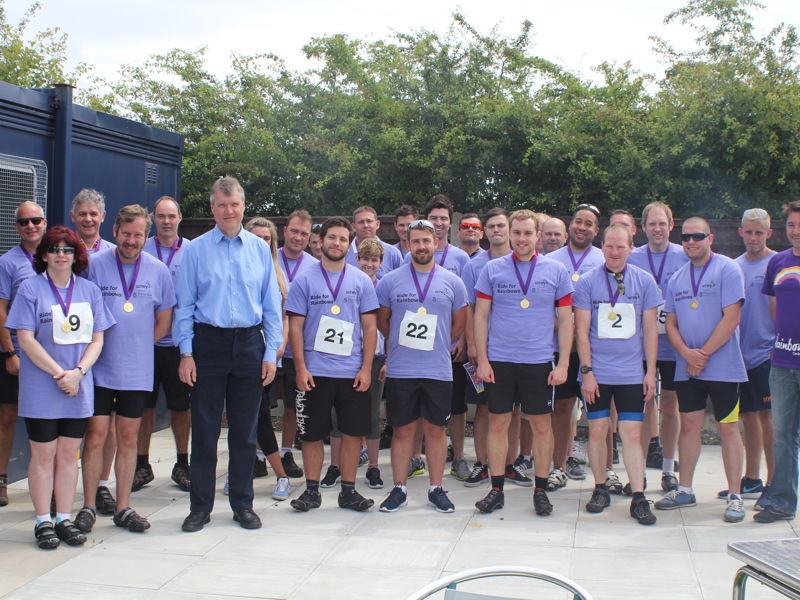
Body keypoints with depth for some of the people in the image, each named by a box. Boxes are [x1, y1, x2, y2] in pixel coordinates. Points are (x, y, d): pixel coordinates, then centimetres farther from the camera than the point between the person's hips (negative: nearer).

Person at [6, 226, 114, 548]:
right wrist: (59, 374, -14)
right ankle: (43, 522, 11)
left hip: (79, 388, 3)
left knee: (69, 454, 7)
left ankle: (65, 519, 16)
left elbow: (97, 339, 5)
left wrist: (78, 372, -11)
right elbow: (26, 339, -9)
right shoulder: (31, 288, -3)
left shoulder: (89, 290, 7)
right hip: (41, 388, -3)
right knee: (43, 455, 1)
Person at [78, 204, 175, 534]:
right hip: (99, 368, -2)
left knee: (128, 438, 8)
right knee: (96, 435, -1)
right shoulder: (94, 264, -4)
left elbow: (164, 321, 12)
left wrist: (138, 347, 7)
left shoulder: (158, 270, 3)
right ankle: (88, 507, 11)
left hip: (137, 371, 2)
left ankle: (123, 508, 17)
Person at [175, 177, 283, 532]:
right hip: (208, 343, -1)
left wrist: (271, 353, 1)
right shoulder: (196, 250, 2)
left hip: (250, 344, 2)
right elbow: (185, 305, 2)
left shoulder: (260, 249, 6)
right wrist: (186, 353, -6)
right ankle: (200, 507, 14)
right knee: (205, 429, 3)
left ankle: (243, 504, 20)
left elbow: (272, 305, 7)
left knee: (245, 430, 9)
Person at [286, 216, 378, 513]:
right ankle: (312, 490, 19)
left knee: (353, 433, 5)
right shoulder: (304, 281, 2)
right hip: (314, 373, -1)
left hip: (353, 373, 1)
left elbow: (370, 327, 4)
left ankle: (348, 491, 17)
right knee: (312, 434, 6)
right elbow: (295, 327, 0)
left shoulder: (361, 281, 5)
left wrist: (366, 369, -4)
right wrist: (300, 368, -8)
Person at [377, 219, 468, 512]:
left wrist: (435, 345, 11)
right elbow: (381, 321, 11)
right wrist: (404, 344, 11)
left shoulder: (452, 282, 4)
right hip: (400, 371, 0)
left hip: (438, 370, 1)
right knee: (403, 431, 6)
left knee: (435, 430, 7)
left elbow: (460, 323, 12)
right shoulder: (391, 281, 2)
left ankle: (436, 489, 18)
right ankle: (399, 489, 16)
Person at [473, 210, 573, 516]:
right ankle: (496, 489, 16)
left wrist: (563, 363, -3)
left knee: (541, 425, 5)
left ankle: (540, 490, 18)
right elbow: (481, 316, 4)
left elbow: (565, 320, 4)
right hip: (499, 361, 0)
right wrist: (482, 359, -2)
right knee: (498, 424, 5)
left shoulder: (556, 270, 3)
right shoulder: (493, 269, 3)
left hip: (539, 361, 0)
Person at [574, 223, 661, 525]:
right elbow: (582, 330, -1)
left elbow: (650, 329, 6)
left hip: (632, 373, 0)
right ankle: (600, 489, 19)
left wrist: (651, 371, 1)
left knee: (632, 434, -1)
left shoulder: (644, 281, 3)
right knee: (597, 431, 5)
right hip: (597, 372, 0)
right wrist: (587, 371, -7)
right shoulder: (587, 282, -1)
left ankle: (638, 498, 2)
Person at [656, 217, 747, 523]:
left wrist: (703, 354, -13)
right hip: (686, 368, 5)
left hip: (722, 366, -5)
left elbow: (731, 318, -13)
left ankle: (735, 497, 6)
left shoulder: (727, 269, -6)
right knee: (688, 425, 10)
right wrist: (687, 353, -9)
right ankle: (684, 490, 19)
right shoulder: (677, 278, 11)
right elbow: (670, 323, 9)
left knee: (728, 428, 0)